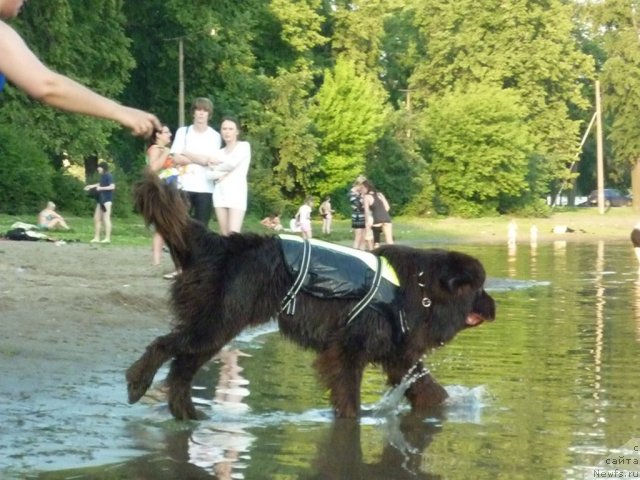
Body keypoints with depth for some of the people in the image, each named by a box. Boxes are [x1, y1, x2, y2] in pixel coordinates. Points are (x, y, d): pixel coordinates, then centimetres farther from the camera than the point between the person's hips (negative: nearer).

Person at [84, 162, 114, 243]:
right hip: (100, 199, 9)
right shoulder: (102, 176, 13)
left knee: (106, 218, -7)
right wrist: (91, 186, 28)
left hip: (106, 200, -9)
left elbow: (112, 186, -21)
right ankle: (96, 237, 15)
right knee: (97, 218, 10)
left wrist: (101, 188, -20)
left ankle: (107, 238, -4)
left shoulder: (109, 176, -12)